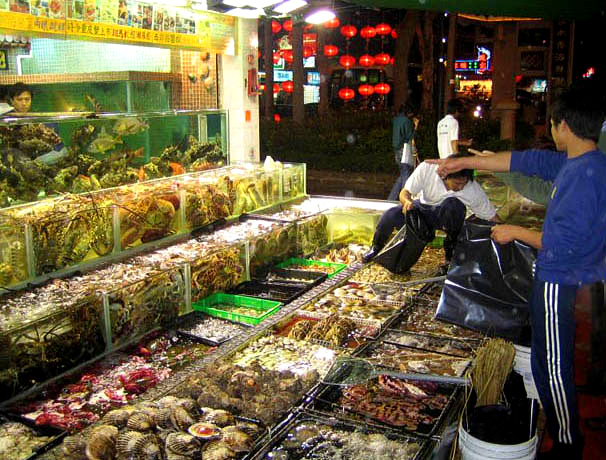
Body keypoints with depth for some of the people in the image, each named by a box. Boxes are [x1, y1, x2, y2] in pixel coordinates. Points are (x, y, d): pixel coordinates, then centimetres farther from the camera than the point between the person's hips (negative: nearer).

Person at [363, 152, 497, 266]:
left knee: (453, 204, -37)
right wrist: (407, 201, -41)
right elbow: (404, 192, -19)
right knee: (390, 216, -26)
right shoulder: (427, 168, -29)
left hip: (445, 215, 0)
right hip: (423, 207, 1)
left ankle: (451, 252, -15)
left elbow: (492, 217, -16)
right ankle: (376, 248, 7)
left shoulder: (473, 189, -27)